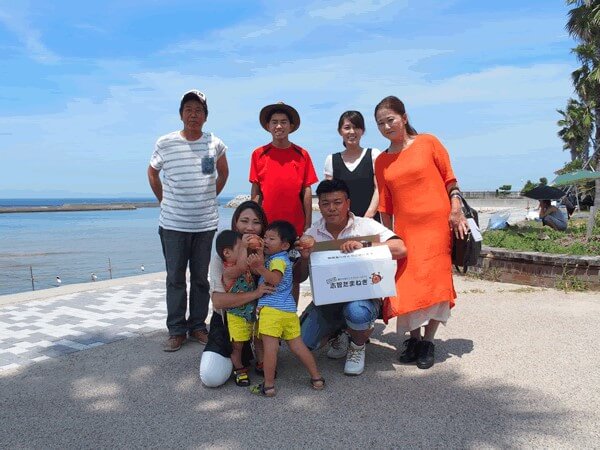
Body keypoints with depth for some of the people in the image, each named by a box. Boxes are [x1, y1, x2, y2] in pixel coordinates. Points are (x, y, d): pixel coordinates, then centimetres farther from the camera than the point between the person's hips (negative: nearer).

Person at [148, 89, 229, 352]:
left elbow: (223, 173, 18)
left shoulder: (215, 144, 0)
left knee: (201, 278, 9)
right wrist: (164, 201, 8)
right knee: (175, 278, 5)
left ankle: (198, 326, 22)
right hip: (173, 224, -1)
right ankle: (176, 330, 15)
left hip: (205, 223, 1)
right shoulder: (165, 143, -3)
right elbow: (152, 173, 13)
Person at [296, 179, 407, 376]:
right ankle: (339, 333, 21)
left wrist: (363, 246, -31)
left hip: (363, 295, -3)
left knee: (356, 312, -37)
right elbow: (300, 277, 3)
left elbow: (400, 249, -19)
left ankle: (357, 347, 0)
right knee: (303, 342, -12)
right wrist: (304, 257, -19)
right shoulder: (312, 234, 1)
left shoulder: (366, 226, -8)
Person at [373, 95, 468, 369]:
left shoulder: (428, 143, 1)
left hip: (437, 224, -2)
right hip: (404, 229, 3)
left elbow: (449, 178, 3)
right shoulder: (381, 161, 10)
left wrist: (456, 210, -7)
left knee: (435, 281, 1)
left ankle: (428, 340, 14)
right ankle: (414, 337, 20)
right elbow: (385, 205, 11)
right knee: (407, 284, 3)